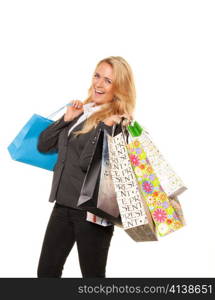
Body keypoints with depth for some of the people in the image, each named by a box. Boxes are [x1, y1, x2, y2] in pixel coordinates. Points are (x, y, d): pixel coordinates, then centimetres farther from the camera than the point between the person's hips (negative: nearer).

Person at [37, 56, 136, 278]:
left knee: (92, 274, 9)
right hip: (63, 204, 7)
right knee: (46, 271, 15)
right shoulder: (81, 111, 9)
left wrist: (105, 125, -24)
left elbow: (87, 162, -22)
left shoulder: (118, 122, -12)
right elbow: (43, 146, 9)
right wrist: (66, 119, -2)